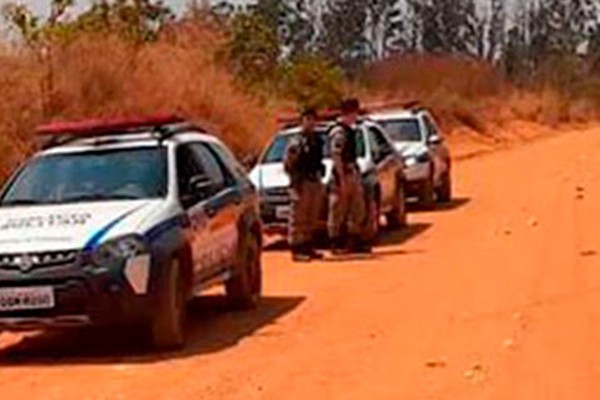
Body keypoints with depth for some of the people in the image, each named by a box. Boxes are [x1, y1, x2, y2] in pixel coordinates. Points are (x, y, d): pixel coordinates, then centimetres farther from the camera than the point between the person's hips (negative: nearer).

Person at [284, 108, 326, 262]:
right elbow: (288, 163, -11)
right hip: (302, 184, -8)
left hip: (316, 182, 8)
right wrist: (296, 182, -16)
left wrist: (320, 180, 16)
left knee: (312, 219, 13)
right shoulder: (297, 142, -9)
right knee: (298, 219, -6)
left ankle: (309, 247, 21)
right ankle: (297, 250, -6)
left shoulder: (317, 140, 13)